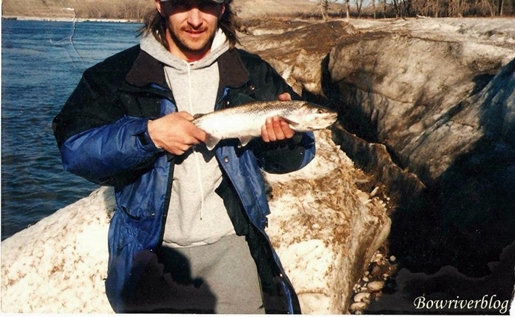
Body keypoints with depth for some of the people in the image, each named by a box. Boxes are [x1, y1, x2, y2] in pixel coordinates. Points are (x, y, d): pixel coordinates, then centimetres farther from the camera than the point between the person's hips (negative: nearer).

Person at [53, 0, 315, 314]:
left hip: (231, 245, 1)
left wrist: (285, 134, -19)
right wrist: (148, 134, -24)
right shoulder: (118, 73, -2)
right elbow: (73, 148, -11)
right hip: (150, 250, 0)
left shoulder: (253, 72, 3)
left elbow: (299, 153, 3)